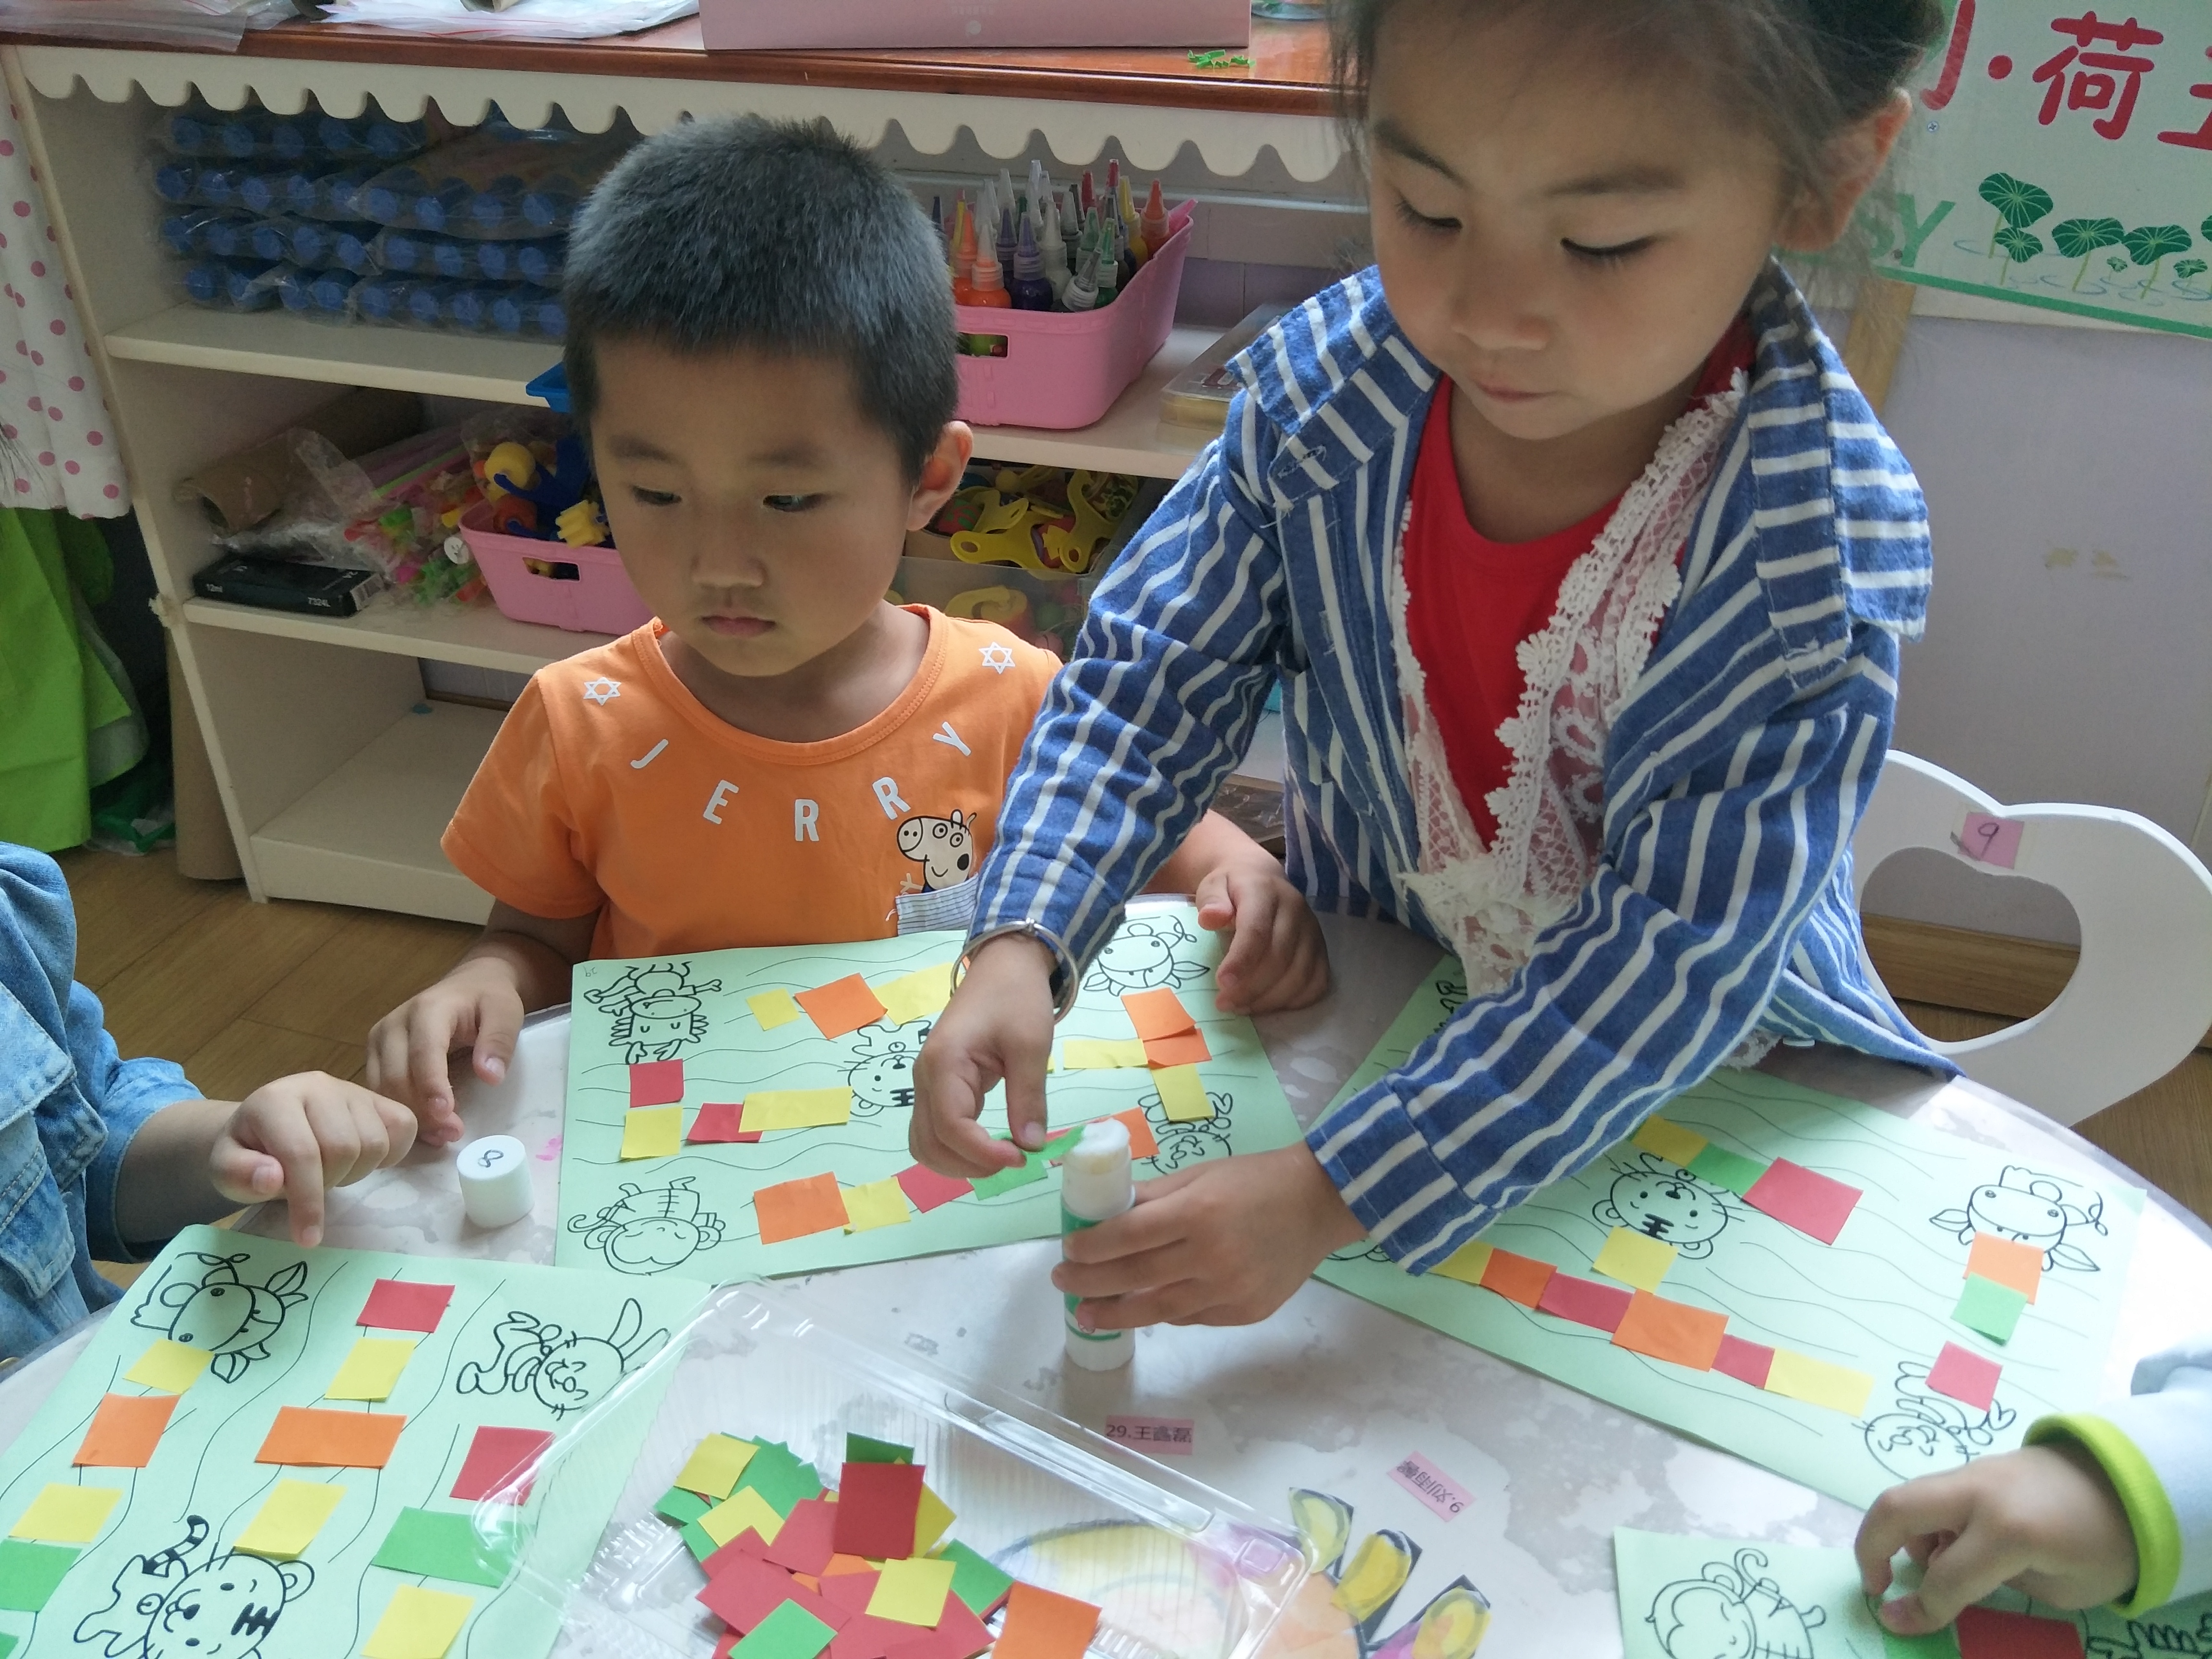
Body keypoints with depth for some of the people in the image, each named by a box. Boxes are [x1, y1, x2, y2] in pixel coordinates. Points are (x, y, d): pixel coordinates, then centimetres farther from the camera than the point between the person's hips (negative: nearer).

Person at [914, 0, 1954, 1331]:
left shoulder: (1828, 555, -27)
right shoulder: (1321, 389, -16)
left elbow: (1676, 952, -27)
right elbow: (1153, 677, -10)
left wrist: (1331, 1196, -33)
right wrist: (1020, 950, -26)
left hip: (1697, 1092, -2)